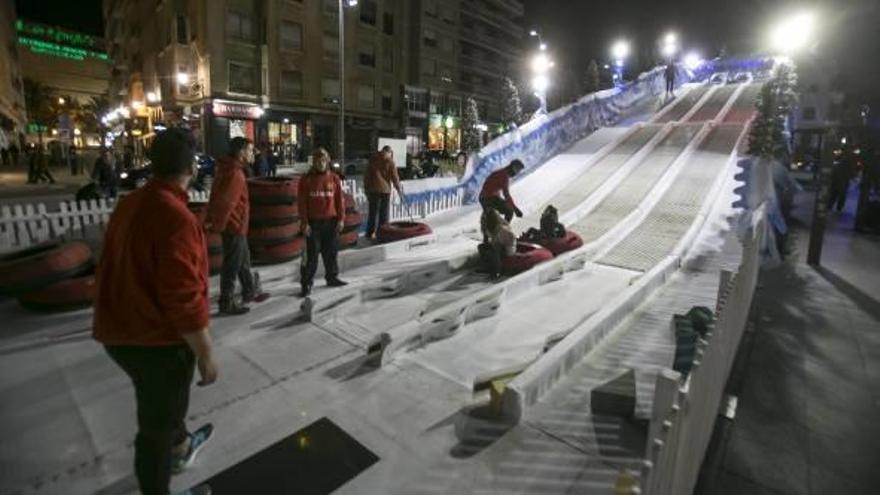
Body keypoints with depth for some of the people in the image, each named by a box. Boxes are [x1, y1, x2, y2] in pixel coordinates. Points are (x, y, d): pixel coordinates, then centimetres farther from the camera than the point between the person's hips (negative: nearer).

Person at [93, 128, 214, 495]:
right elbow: (184, 300, -29)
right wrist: (206, 355, -19)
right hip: (156, 339, -9)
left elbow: (120, 271, 14)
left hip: (121, 332, 9)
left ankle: (182, 445, 56)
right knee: (157, 425, 12)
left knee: (162, 402, 31)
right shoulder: (176, 218, -28)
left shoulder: (129, 205, 2)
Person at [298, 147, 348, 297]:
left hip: (331, 221, 3)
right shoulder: (306, 179, -2)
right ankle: (306, 283, 9)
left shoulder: (334, 179, 5)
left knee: (331, 252, 12)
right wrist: (304, 222, -8)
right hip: (314, 222, -2)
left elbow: (340, 200, 5)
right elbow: (302, 202, -3)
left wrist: (341, 219, 0)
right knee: (311, 254, 0)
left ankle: (332, 277, 26)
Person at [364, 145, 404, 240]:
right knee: (384, 213, 6)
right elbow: (394, 177, -3)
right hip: (385, 190, -2)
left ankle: (370, 233, 6)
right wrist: (398, 189, 8)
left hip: (373, 189, 2)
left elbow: (366, 175, 8)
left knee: (373, 212, 7)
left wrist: (366, 188, 14)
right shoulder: (390, 161, -3)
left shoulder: (372, 159, 7)